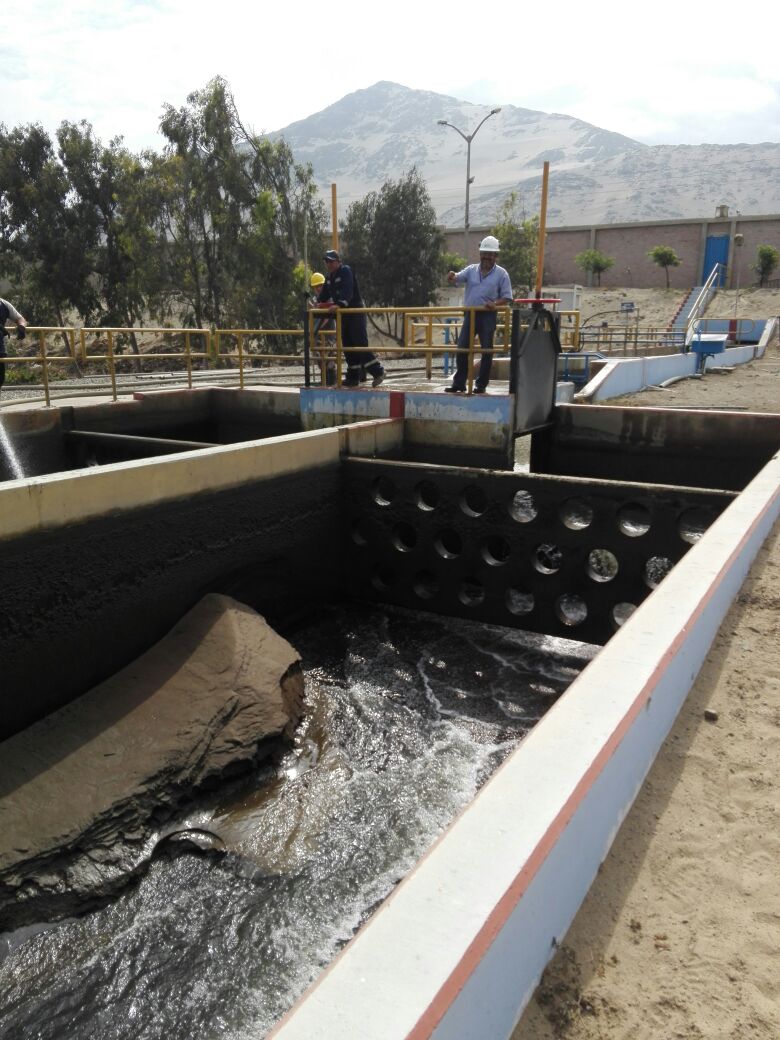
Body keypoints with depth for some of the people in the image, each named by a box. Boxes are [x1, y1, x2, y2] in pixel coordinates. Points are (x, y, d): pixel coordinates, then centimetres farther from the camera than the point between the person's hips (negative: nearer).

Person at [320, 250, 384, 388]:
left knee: (360, 344, -14)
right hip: (343, 314, 9)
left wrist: (339, 304, -38)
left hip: (355, 312, -9)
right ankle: (353, 377, 12)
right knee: (347, 345, 7)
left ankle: (377, 372, -10)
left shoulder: (346, 271, -11)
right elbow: (325, 294, 25)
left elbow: (347, 291, -26)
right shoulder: (330, 277, 16)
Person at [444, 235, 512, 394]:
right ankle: (458, 384, 7)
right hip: (471, 314, 3)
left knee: (486, 351, 0)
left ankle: (481, 385, 10)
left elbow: (507, 297, 0)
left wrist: (495, 304, -20)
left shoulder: (501, 274, 0)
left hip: (488, 316, -3)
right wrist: (452, 277, -28)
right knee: (462, 348, 0)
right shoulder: (471, 270, 8)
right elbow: (456, 279, -4)